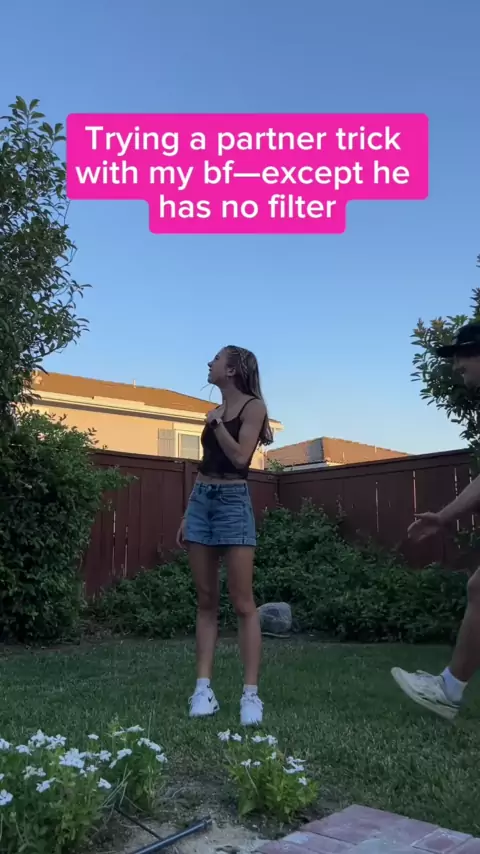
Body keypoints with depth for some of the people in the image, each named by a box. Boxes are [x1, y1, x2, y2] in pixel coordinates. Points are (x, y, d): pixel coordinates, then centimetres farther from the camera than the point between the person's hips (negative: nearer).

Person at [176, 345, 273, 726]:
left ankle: (251, 693, -5)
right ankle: (204, 687, 7)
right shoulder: (216, 412, 17)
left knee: (243, 602, -7)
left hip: (233, 501, -7)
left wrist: (217, 423, -7)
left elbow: (240, 457, -15)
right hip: (201, 499, 7)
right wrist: (187, 514, 16)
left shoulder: (253, 406, -3)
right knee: (206, 601, 4)